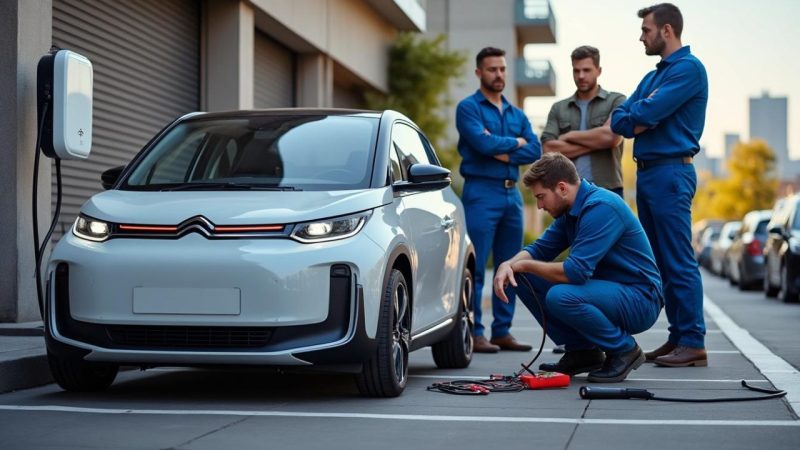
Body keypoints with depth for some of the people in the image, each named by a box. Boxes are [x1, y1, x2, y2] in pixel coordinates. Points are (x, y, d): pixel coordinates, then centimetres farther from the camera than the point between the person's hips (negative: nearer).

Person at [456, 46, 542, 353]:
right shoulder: (469, 107, 0)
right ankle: (474, 333, -5)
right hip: (482, 192, -6)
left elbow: (535, 151, 4)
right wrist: (515, 143, -1)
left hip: (512, 193, 6)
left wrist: (502, 152, -10)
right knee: (476, 268, -7)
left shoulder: (517, 114, 18)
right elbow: (482, 143, -16)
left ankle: (502, 331, 13)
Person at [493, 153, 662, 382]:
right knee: (523, 278, 2)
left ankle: (624, 350, -10)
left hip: (639, 300, -9)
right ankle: (581, 351, 8)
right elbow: (541, 248, 14)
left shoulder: (601, 207, -23)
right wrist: (509, 265, -8)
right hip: (606, 289, 9)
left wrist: (525, 264, -15)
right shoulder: (571, 209, 7)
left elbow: (576, 271, -30)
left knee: (560, 297, -34)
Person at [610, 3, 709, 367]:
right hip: (647, 173, 9)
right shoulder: (652, 76, 21)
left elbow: (647, 113, -17)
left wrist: (634, 117, 3)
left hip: (671, 172, -9)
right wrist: (643, 120, -7)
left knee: (679, 262, -9)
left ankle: (693, 343, -7)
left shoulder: (688, 68, -8)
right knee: (661, 261, 10)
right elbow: (620, 121, 12)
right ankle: (678, 337, 14)